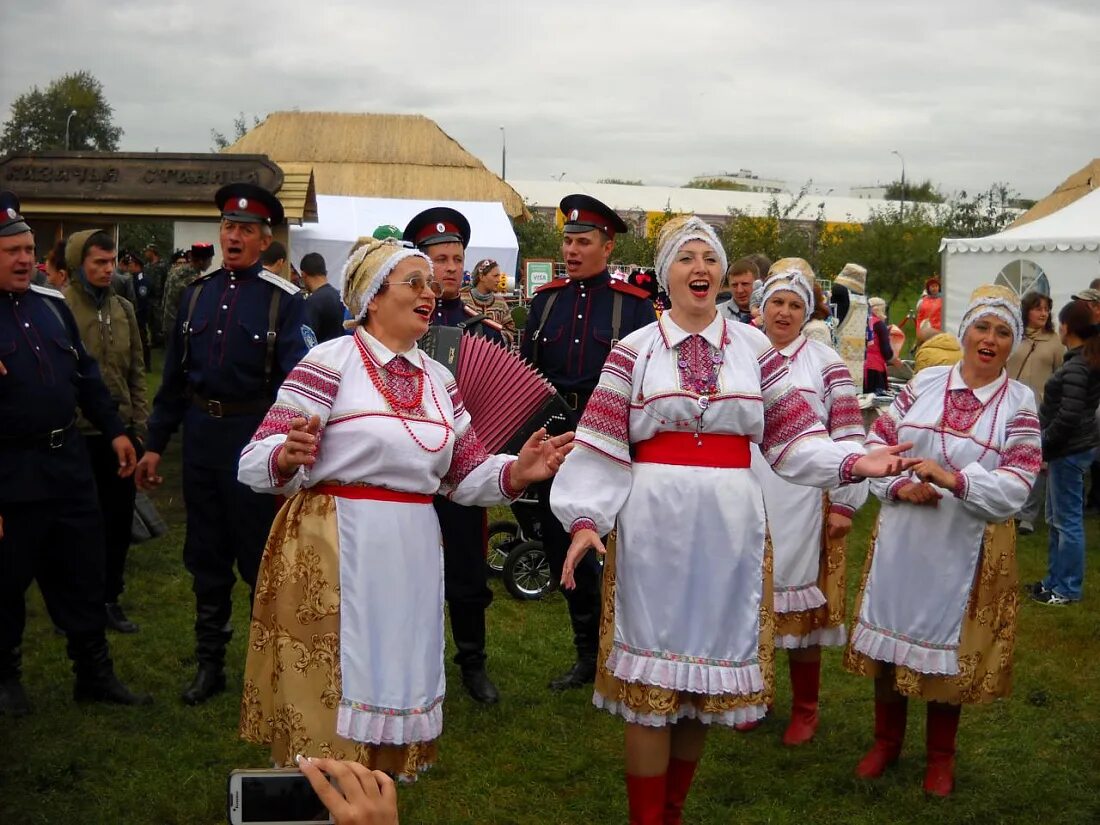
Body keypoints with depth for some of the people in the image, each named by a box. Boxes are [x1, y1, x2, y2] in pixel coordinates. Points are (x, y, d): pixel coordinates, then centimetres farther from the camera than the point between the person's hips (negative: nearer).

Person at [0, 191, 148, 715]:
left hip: (68, 460, 6)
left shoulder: (52, 304, 8)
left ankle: (95, 674, 25)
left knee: (84, 573, 13)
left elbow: (86, 374, 15)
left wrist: (115, 431, 13)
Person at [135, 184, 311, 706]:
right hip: (200, 433, 5)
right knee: (206, 555, 14)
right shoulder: (197, 293, 7)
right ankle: (209, 663, 27)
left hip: (253, 434, -5)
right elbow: (175, 374, 10)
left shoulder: (284, 300, -8)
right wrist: (155, 443, 10)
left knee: (260, 555, 5)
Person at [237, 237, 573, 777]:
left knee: (392, 688, 14)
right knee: (331, 699, 0)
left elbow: (466, 474, 14)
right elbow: (257, 463, -12)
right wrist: (287, 456, -34)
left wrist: (517, 472, -5)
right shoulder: (331, 361, -8)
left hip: (411, 558, 6)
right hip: (333, 554, -6)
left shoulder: (438, 378, 12)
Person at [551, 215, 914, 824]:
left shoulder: (754, 348, 8)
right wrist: (585, 519, -13)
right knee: (650, 674, 1)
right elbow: (602, 447, -3)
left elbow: (792, 436, 6)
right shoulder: (634, 350, 2)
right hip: (654, 524, -2)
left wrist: (853, 461, -9)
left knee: (709, 663, 11)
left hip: (729, 527, 3)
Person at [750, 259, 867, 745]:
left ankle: (805, 710, 17)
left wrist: (845, 504, -8)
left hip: (802, 504, -3)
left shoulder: (825, 363, -2)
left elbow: (848, 435, -4)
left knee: (801, 600, 3)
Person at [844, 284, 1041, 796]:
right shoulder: (926, 383, 0)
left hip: (968, 548, -1)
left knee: (948, 644, 10)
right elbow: (877, 441, 2)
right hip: (903, 538, 2)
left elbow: (1016, 485, -12)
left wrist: (955, 480, -26)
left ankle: (940, 755, 32)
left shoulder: (1020, 403, -4)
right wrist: (899, 486, -15)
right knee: (891, 634, 11)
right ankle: (886, 741, 33)